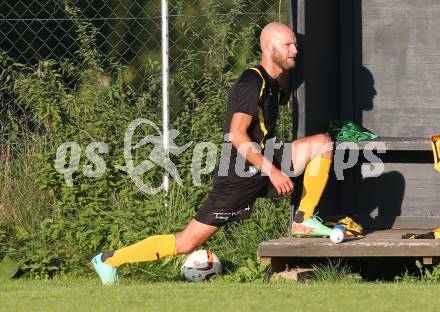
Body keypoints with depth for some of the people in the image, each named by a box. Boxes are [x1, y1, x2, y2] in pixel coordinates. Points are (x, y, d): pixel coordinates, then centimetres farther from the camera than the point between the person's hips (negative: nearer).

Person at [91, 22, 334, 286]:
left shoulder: (273, 83, 11)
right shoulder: (252, 82, -17)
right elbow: (237, 136, -25)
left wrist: (286, 69, 17)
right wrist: (272, 170, -28)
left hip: (265, 166, 8)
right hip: (239, 176, -8)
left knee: (322, 143, -7)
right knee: (187, 243, -6)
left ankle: (304, 221, -2)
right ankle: (109, 260, 6)